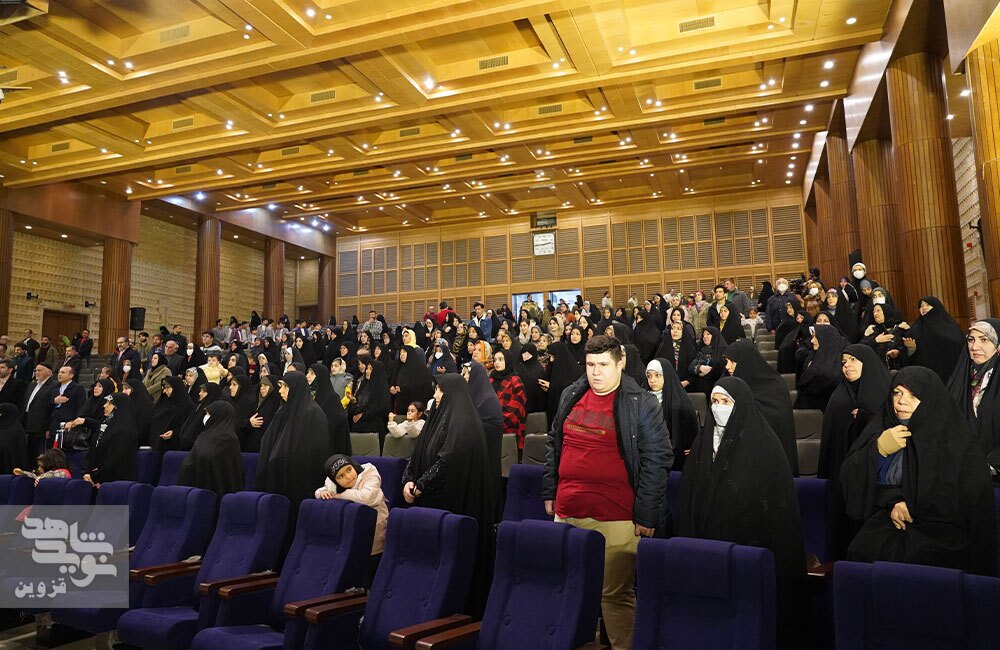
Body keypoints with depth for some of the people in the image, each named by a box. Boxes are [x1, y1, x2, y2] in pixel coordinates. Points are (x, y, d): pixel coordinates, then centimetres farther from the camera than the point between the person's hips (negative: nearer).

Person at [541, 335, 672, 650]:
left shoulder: (641, 405, -6)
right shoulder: (571, 396, 9)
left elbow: (657, 459, -6)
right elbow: (554, 444, 19)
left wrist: (646, 515, -8)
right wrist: (549, 491, 17)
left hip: (615, 518, -5)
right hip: (567, 511, 5)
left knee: (615, 594, 2)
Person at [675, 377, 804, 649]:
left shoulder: (763, 443, -8)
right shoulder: (703, 441, 6)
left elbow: (778, 501, -8)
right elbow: (688, 496, 10)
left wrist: (776, 551, -11)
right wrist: (687, 538, 6)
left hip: (750, 544, -4)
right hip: (706, 540, 4)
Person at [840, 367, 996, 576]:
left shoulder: (955, 436, -4)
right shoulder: (883, 425, 5)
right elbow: (850, 478, 2)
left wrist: (910, 505, -8)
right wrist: (879, 450, -15)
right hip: (886, 520, 2)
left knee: (912, 557, -30)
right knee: (863, 550, -25)